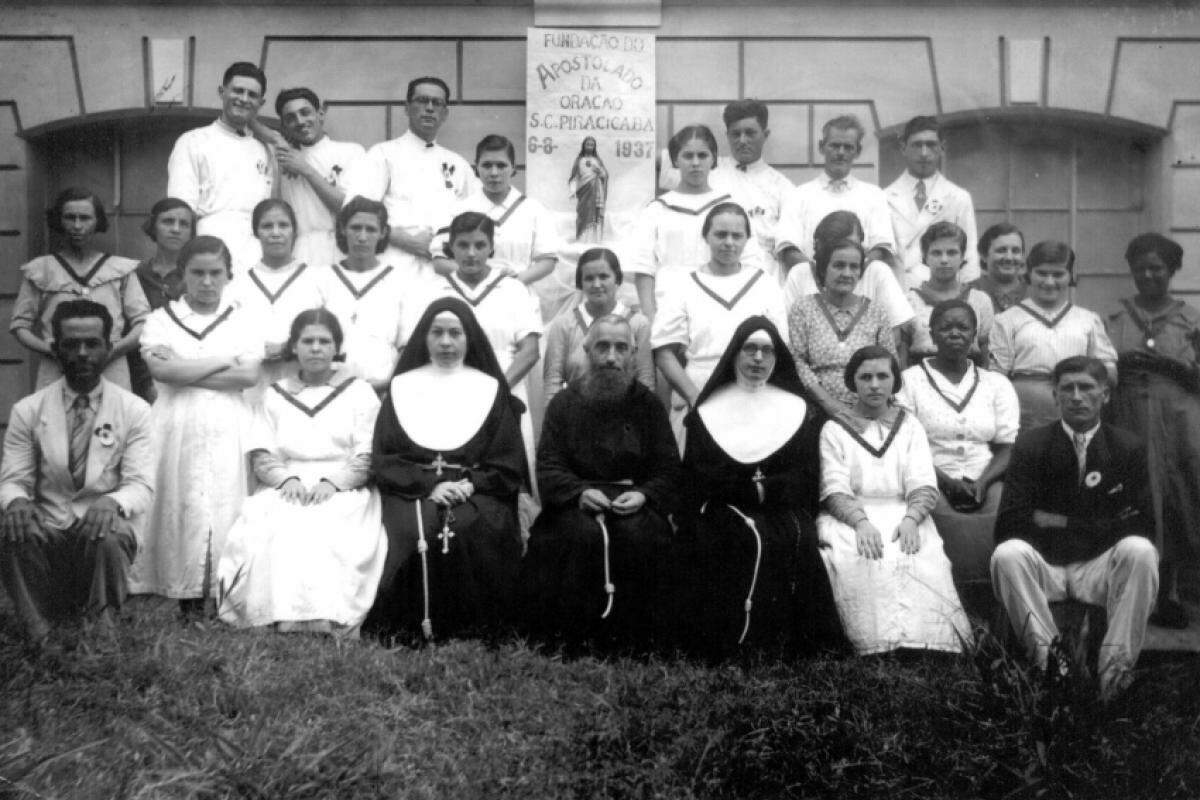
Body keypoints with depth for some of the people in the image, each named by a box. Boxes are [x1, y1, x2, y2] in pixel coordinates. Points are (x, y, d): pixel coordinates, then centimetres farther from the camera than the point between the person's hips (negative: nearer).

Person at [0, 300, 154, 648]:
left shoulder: (134, 410, 0)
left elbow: (141, 485, -7)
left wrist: (112, 502, -31)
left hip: (105, 525, -1)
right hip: (48, 530, 2)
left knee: (108, 536, -36)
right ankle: (39, 638, -13)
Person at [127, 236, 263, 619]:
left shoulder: (243, 322, 10)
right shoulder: (161, 320, 10)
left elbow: (249, 375, -5)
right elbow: (161, 369, -8)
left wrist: (183, 371, -6)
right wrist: (225, 361, -4)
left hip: (227, 430, 0)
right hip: (175, 428, 0)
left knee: (226, 506, -7)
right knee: (180, 505, -5)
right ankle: (187, 598, 0)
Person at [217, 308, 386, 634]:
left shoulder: (359, 392, 15)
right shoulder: (275, 394, 21)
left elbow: (367, 459, 5)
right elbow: (260, 458, 11)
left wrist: (332, 482, -14)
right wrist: (288, 479, -11)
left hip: (345, 493, -2)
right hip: (284, 491, 2)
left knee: (330, 532, -35)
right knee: (269, 530, -33)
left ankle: (330, 621, -37)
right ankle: (283, 618, -34)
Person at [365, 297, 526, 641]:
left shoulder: (491, 389, 15)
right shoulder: (402, 387, 16)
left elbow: (510, 464, 8)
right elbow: (382, 460, 7)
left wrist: (470, 484, -10)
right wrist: (430, 485, -9)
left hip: (477, 493, 0)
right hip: (412, 490, 0)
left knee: (466, 528, -32)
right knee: (415, 531, -32)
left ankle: (469, 627, -17)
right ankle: (411, 626, -18)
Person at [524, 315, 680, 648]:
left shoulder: (648, 404, 11)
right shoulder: (564, 402, 10)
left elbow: (669, 471, 6)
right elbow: (548, 467, 2)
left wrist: (643, 495, -16)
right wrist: (580, 492, -18)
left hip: (634, 499, 1)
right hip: (578, 499, 0)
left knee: (639, 533, -32)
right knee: (584, 533, -33)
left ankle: (634, 632, -16)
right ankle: (578, 631, -19)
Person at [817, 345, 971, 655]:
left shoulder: (910, 426, 19)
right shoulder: (834, 429, 13)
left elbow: (924, 488, 5)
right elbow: (835, 491, -1)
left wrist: (910, 519, -17)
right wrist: (861, 522, -22)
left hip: (904, 516, 2)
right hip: (850, 518, -1)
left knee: (922, 559, -33)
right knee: (860, 561, -36)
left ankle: (925, 645, -34)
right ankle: (877, 647, -36)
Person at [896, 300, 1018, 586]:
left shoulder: (997, 384, 18)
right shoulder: (910, 380, 8)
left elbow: (1008, 447, 10)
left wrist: (982, 482, -10)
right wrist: (946, 482, -14)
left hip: (986, 481, 3)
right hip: (932, 483, -2)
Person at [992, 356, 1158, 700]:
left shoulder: (1128, 448, 5)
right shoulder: (1031, 446, 1)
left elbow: (1141, 523, -5)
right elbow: (1009, 525, -9)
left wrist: (1060, 523, -10)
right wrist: (1097, 528, -11)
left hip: (1100, 568, 1)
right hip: (1044, 566, -1)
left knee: (1140, 551, -29)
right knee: (1008, 553, -31)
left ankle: (1116, 665, -27)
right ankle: (1048, 658, -30)